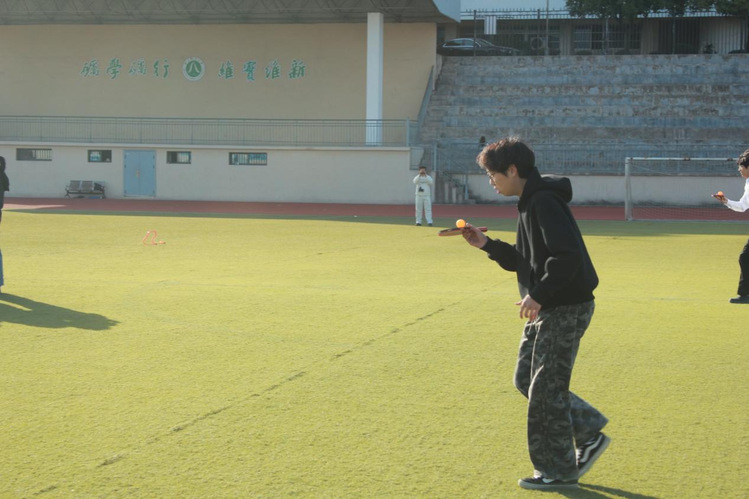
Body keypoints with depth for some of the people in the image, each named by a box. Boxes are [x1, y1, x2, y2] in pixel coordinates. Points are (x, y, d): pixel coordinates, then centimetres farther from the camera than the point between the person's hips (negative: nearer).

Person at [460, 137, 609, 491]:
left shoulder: (544, 202, -19)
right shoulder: (530, 202, 14)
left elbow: (568, 256, -28)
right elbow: (525, 260, 20)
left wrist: (538, 295, -26)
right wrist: (487, 245, 10)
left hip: (565, 308, -11)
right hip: (547, 309, 11)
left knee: (546, 388, -2)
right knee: (526, 379, 15)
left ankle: (559, 471, 10)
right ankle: (589, 434, 22)